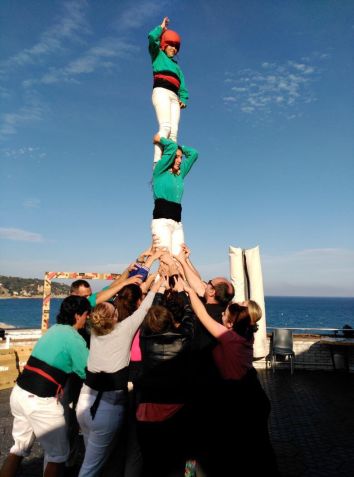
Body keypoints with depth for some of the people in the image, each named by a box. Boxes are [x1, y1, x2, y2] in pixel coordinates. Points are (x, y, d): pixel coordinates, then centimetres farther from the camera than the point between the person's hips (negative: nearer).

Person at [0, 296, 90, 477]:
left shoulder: (54, 329, 10)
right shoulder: (74, 338, -15)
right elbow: (89, 372, -11)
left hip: (20, 393, 8)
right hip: (41, 401, -8)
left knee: (20, 446, 27)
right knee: (58, 453, 14)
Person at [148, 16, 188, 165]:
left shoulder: (176, 66, 36)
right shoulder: (158, 55, 22)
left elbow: (182, 86, 25)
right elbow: (152, 38, 3)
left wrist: (183, 99, 6)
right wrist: (162, 27, 20)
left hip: (174, 97, 6)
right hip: (161, 92, -6)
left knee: (174, 131, -13)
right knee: (165, 126, -27)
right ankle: (157, 162, -39)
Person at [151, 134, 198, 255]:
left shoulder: (180, 174, 19)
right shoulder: (159, 171, 4)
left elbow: (193, 153, 24)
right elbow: (172, 147, -5)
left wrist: (170, 143, 28)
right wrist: (159, 140, 14)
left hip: (177, 223, 6)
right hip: (162, 221, -6)